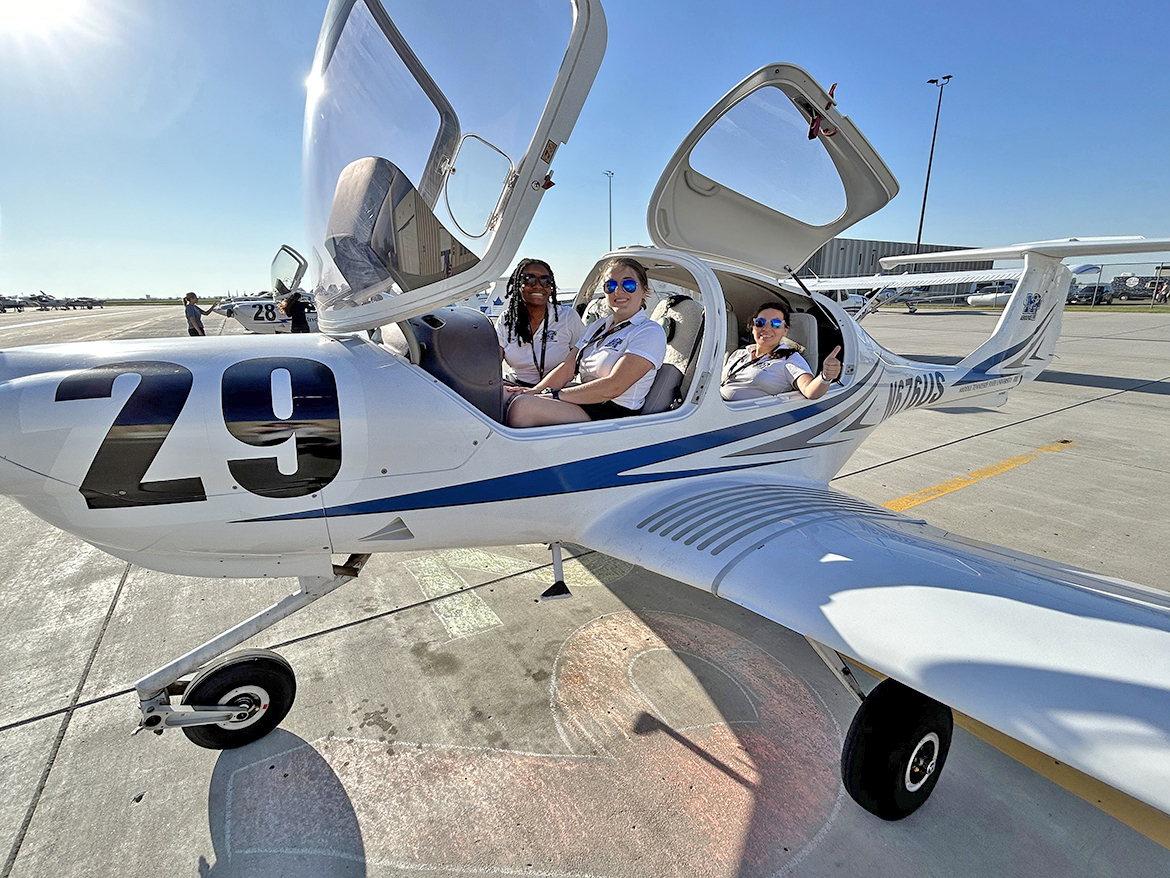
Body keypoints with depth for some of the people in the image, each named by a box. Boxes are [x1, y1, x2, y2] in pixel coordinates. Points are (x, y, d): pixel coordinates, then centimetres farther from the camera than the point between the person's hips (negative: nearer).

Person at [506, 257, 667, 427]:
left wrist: (554, 395, -18)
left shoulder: (650, 332, -8)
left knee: (522, 405, -27)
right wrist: (535, 391, -8)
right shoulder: (597, 327, 18)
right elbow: (568, 368, 11)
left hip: (611, 413, -7)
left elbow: (613, 388, -18)